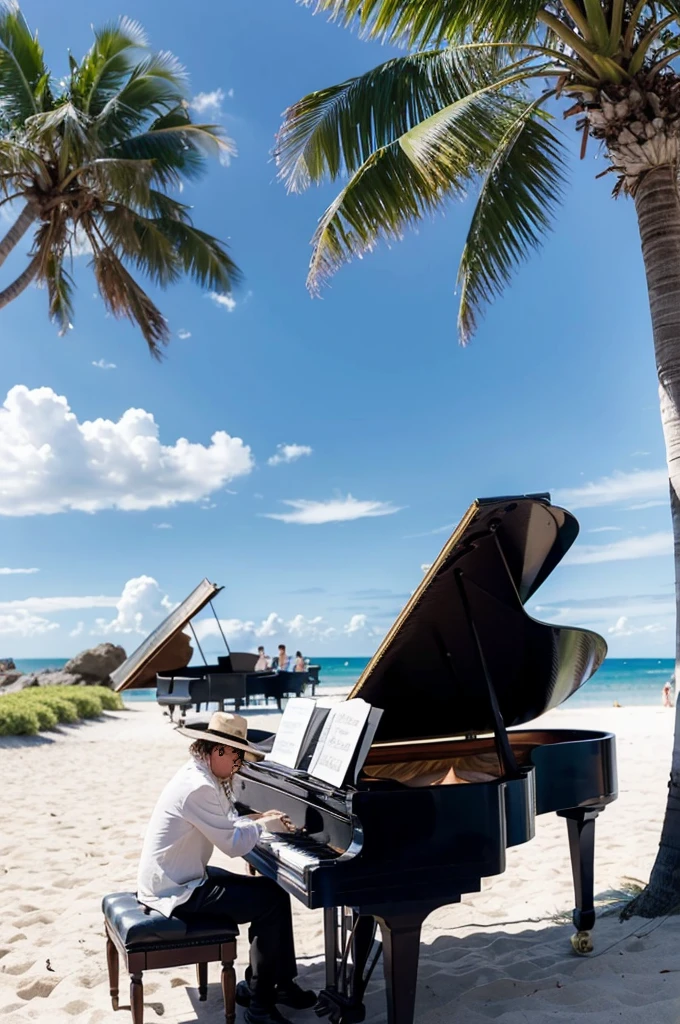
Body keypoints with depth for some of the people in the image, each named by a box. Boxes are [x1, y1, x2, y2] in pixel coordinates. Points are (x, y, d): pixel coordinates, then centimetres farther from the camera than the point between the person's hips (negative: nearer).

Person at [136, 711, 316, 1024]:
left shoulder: (196, 775, 7)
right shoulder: (199, 787, -25)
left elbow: (224, 828, 17)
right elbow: (234, 845, -21)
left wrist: (257, 820, 2)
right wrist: (263, 825, -4)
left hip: (176, 880, 10)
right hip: (177, 892, -10)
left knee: (272, 890, 9)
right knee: (271, 902, -11)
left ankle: (280, 983, 18)